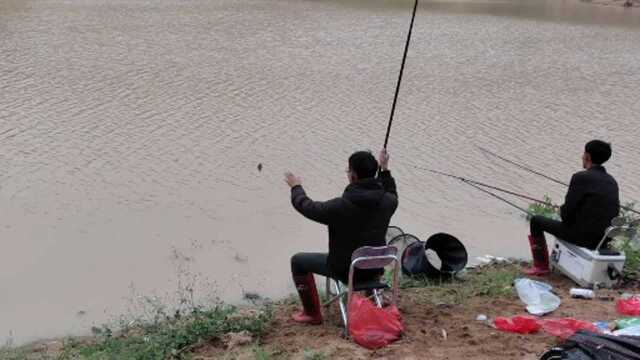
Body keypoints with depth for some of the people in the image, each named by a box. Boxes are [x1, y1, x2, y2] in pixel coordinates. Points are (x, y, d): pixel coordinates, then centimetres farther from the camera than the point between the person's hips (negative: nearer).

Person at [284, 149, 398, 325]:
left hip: (346, 270, -5)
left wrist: (296, 187, 8)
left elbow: (307, 207, -11)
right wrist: (385, 170, 20)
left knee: (298, 261, 13)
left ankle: (312, 313, 20)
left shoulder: (340, 206, -29)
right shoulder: (388, 201, -15)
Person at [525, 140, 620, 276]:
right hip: (603, 237, 7)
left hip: (582, 235, -7)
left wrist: (562, 212, 8)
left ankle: (541, 265, 21)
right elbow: (615, 212, 12)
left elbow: (567, 212, -17)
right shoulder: (612, 181, 6)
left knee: (536, 221, 13)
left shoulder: (580, 178, -16)